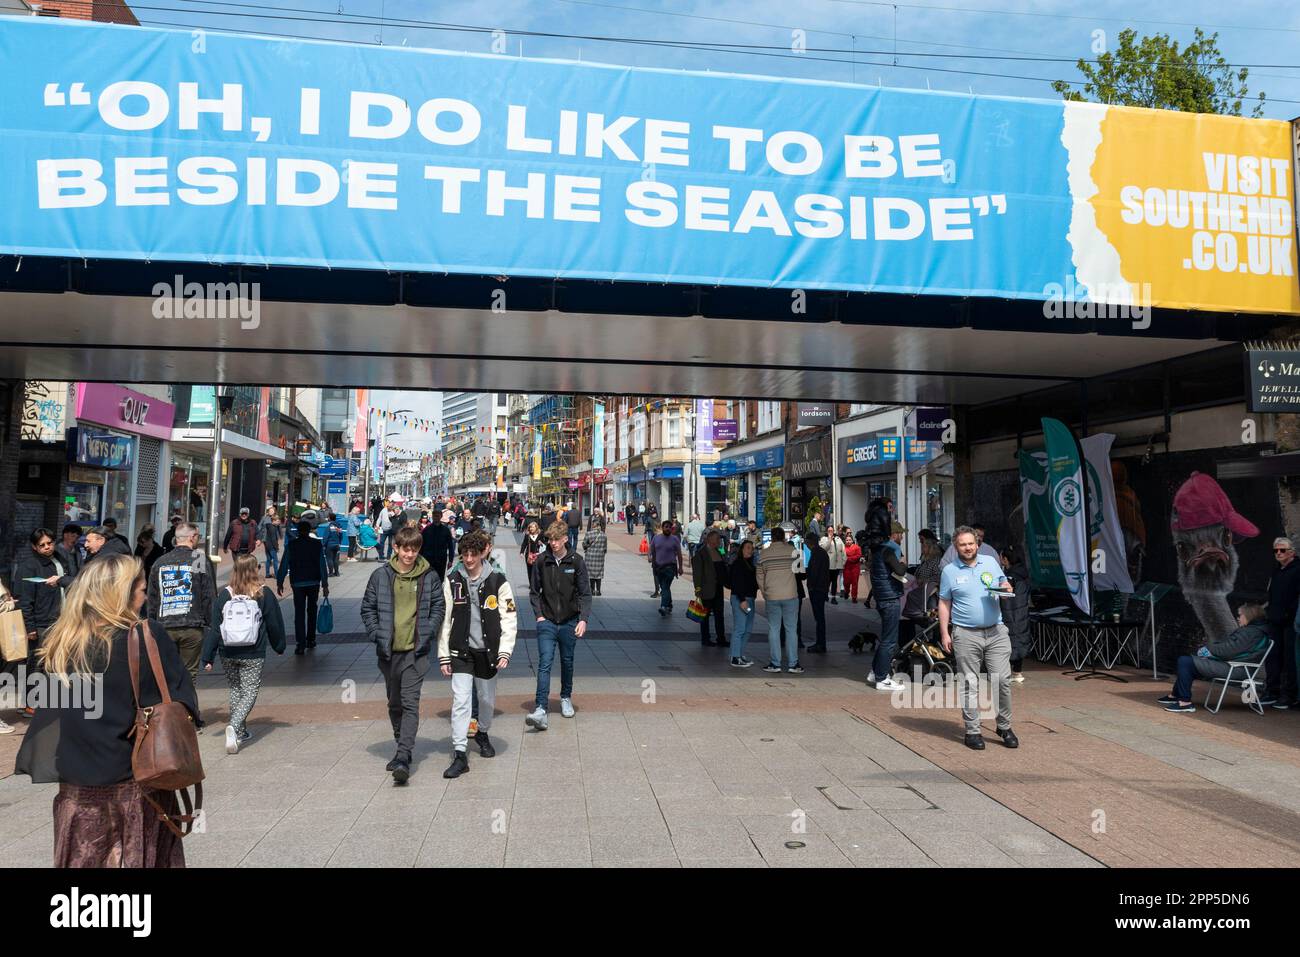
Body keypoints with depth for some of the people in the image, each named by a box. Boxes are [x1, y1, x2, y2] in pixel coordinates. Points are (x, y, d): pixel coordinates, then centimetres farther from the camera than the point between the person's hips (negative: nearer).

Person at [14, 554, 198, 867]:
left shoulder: (63, 644, -4)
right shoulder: (150, 636, -13)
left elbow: (51, 710, 2)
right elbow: (180, 702, -9)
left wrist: (38, 762, 14)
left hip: (78, 782, 3)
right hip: (137, 777, -3)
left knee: (83, 858, 16)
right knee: (141, 858, 11)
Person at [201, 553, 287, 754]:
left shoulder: (225, 594, -2)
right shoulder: (264, 594, -6)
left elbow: (214, 628, -1)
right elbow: (275, 624, 2)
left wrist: (207, 657, 4)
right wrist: (279, 646, 18)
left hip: (228, 655, 3)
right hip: (253, 655, -3)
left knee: (235, 690, 19)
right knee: (250, 692, 3)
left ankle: (240, 732, 24)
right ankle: (234, 726, -19)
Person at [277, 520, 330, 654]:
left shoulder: (291, 545, -2)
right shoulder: (317, 544, -2)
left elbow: (284, 565, -2)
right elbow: (322, 565, -4)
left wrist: (279, 582, 5)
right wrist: (325, 584, -3)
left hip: (297, 583, -1)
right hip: (314, 583, 1)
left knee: (299, 613, -1)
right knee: (312, 611, 17)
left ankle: (301, 644, -10)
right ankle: (311, 640, 24)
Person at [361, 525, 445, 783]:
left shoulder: (429, 577, -2)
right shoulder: (381, 575, 0)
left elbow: (438, 607, 6)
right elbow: (367, 607, 7)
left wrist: (428, 633, -6)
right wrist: (376, 634, -5)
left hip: (415, 650, -3)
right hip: (389, 650, 3)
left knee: (410, 703, -11)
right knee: (394, 703, 16)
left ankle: (403, 757, -14)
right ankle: (402, 747, 33)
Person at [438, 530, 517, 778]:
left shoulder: (497, 580, -6)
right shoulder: (452, 581, -2)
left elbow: (509, 618, -4)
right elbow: (445, 619, 1)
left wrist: (505, 651, -12)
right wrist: (443, 656, 0)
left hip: (487, 650, 0)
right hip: (461, 651, 0)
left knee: (487, 698, 15)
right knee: (460, 700, -9)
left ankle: (482, 733, 43)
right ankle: (460, 755, -3)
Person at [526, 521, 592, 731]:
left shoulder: (576, 562, -4)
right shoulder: (541, 562, -2)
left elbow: (585, 593, -4)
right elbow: (534, 591, 7)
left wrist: (583, 619, -14)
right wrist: (539, 615, -4)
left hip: (569, 622, 1)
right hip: (547, 622, -1)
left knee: (567, 662, 15)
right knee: (545, 664, -11)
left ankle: (566, 698, 36)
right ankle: (541, 710, -15)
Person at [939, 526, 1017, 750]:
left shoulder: (991, 563, 8)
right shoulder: (950, 571, 2)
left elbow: (1005, 585, 20)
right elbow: (944, 604, 4)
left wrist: (1007, 588, -5)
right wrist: (944, 633, -2)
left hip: (996, 632, 2)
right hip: (966, 635, -2)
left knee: (1003, 680, -1)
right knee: (969, 685, 2)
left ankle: (1004, 727, 16)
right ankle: (973, 731, 11)